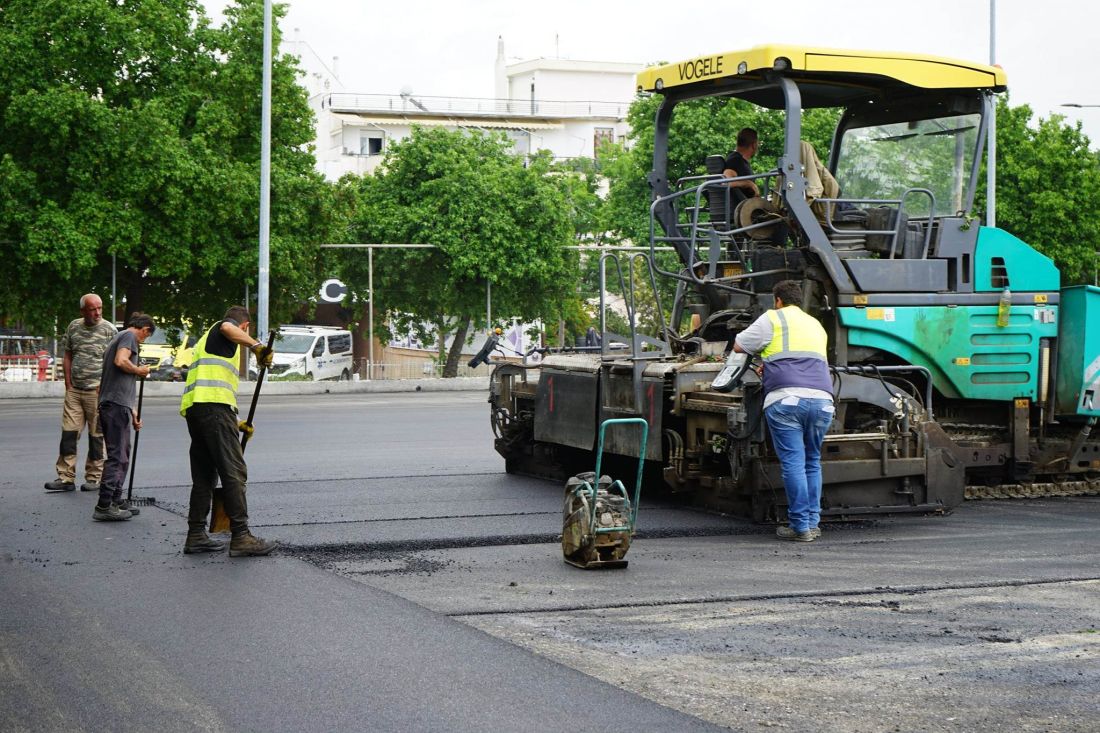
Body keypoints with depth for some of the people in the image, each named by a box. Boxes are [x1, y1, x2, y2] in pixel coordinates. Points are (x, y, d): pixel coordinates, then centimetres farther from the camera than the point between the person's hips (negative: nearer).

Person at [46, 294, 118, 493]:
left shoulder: (109, 330, -4)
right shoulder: (74, 327, 9)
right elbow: (68, 356, 15)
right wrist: (68, 383, 8)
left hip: (97, 391, -4)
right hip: (74, 390, 4)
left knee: (96, 436, 3)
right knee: (68, 432, 1)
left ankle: (94, 478, 12)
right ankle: (66, 478, 5)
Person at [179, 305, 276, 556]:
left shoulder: (207, 339, 35)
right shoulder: (222, 330, 9)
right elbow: (227, 327, -19)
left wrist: (234, 423, 34)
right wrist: (256, 345, -28)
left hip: (193, 408, 10)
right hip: (214, 405, -10)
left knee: (204, 475, 14)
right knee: (234, 472, -11)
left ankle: (196, 535, 13)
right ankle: (241, 536, -15)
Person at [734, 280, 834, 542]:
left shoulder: (772, 318, 12)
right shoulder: (816, 325, 28)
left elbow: (739, 346, 16)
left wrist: (765, 356, 36)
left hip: (786, 397, -5)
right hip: (822, 399, 5)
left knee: (793, 463, -5)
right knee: (812, 463, 14)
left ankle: (801, 526, -7)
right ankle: (813, 522, 12)